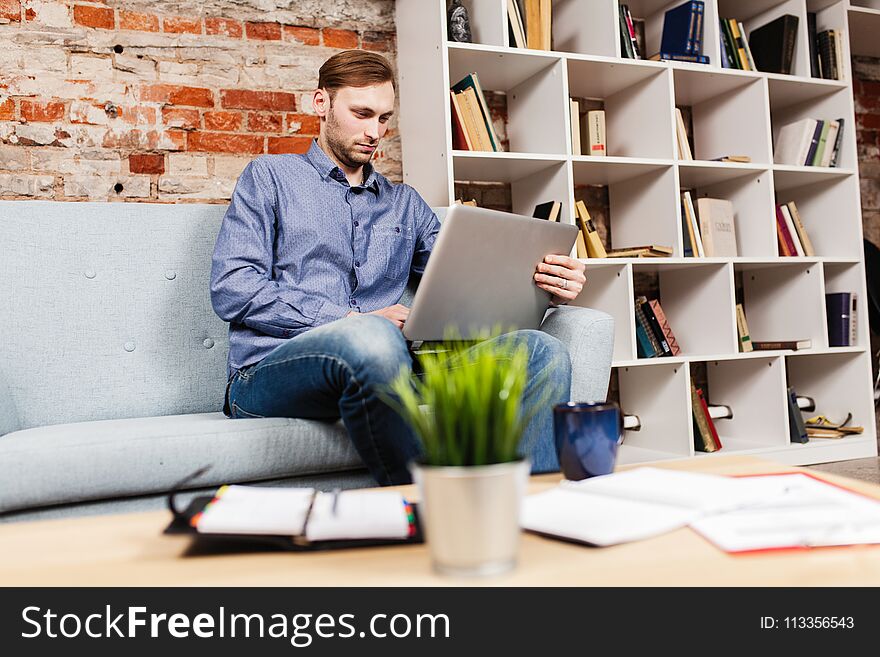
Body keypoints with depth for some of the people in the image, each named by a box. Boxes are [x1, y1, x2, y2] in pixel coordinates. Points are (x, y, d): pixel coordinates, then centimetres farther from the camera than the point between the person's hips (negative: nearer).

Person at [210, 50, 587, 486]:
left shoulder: (405, 203, 27)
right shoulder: (270, 177, 14)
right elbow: (231, 288, -1)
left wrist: (541, 285, -5)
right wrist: (349, 318, -11)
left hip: (383, 367, 4)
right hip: (268, 373, -4)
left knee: (542, 352, -18)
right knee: (370, 336, -41)